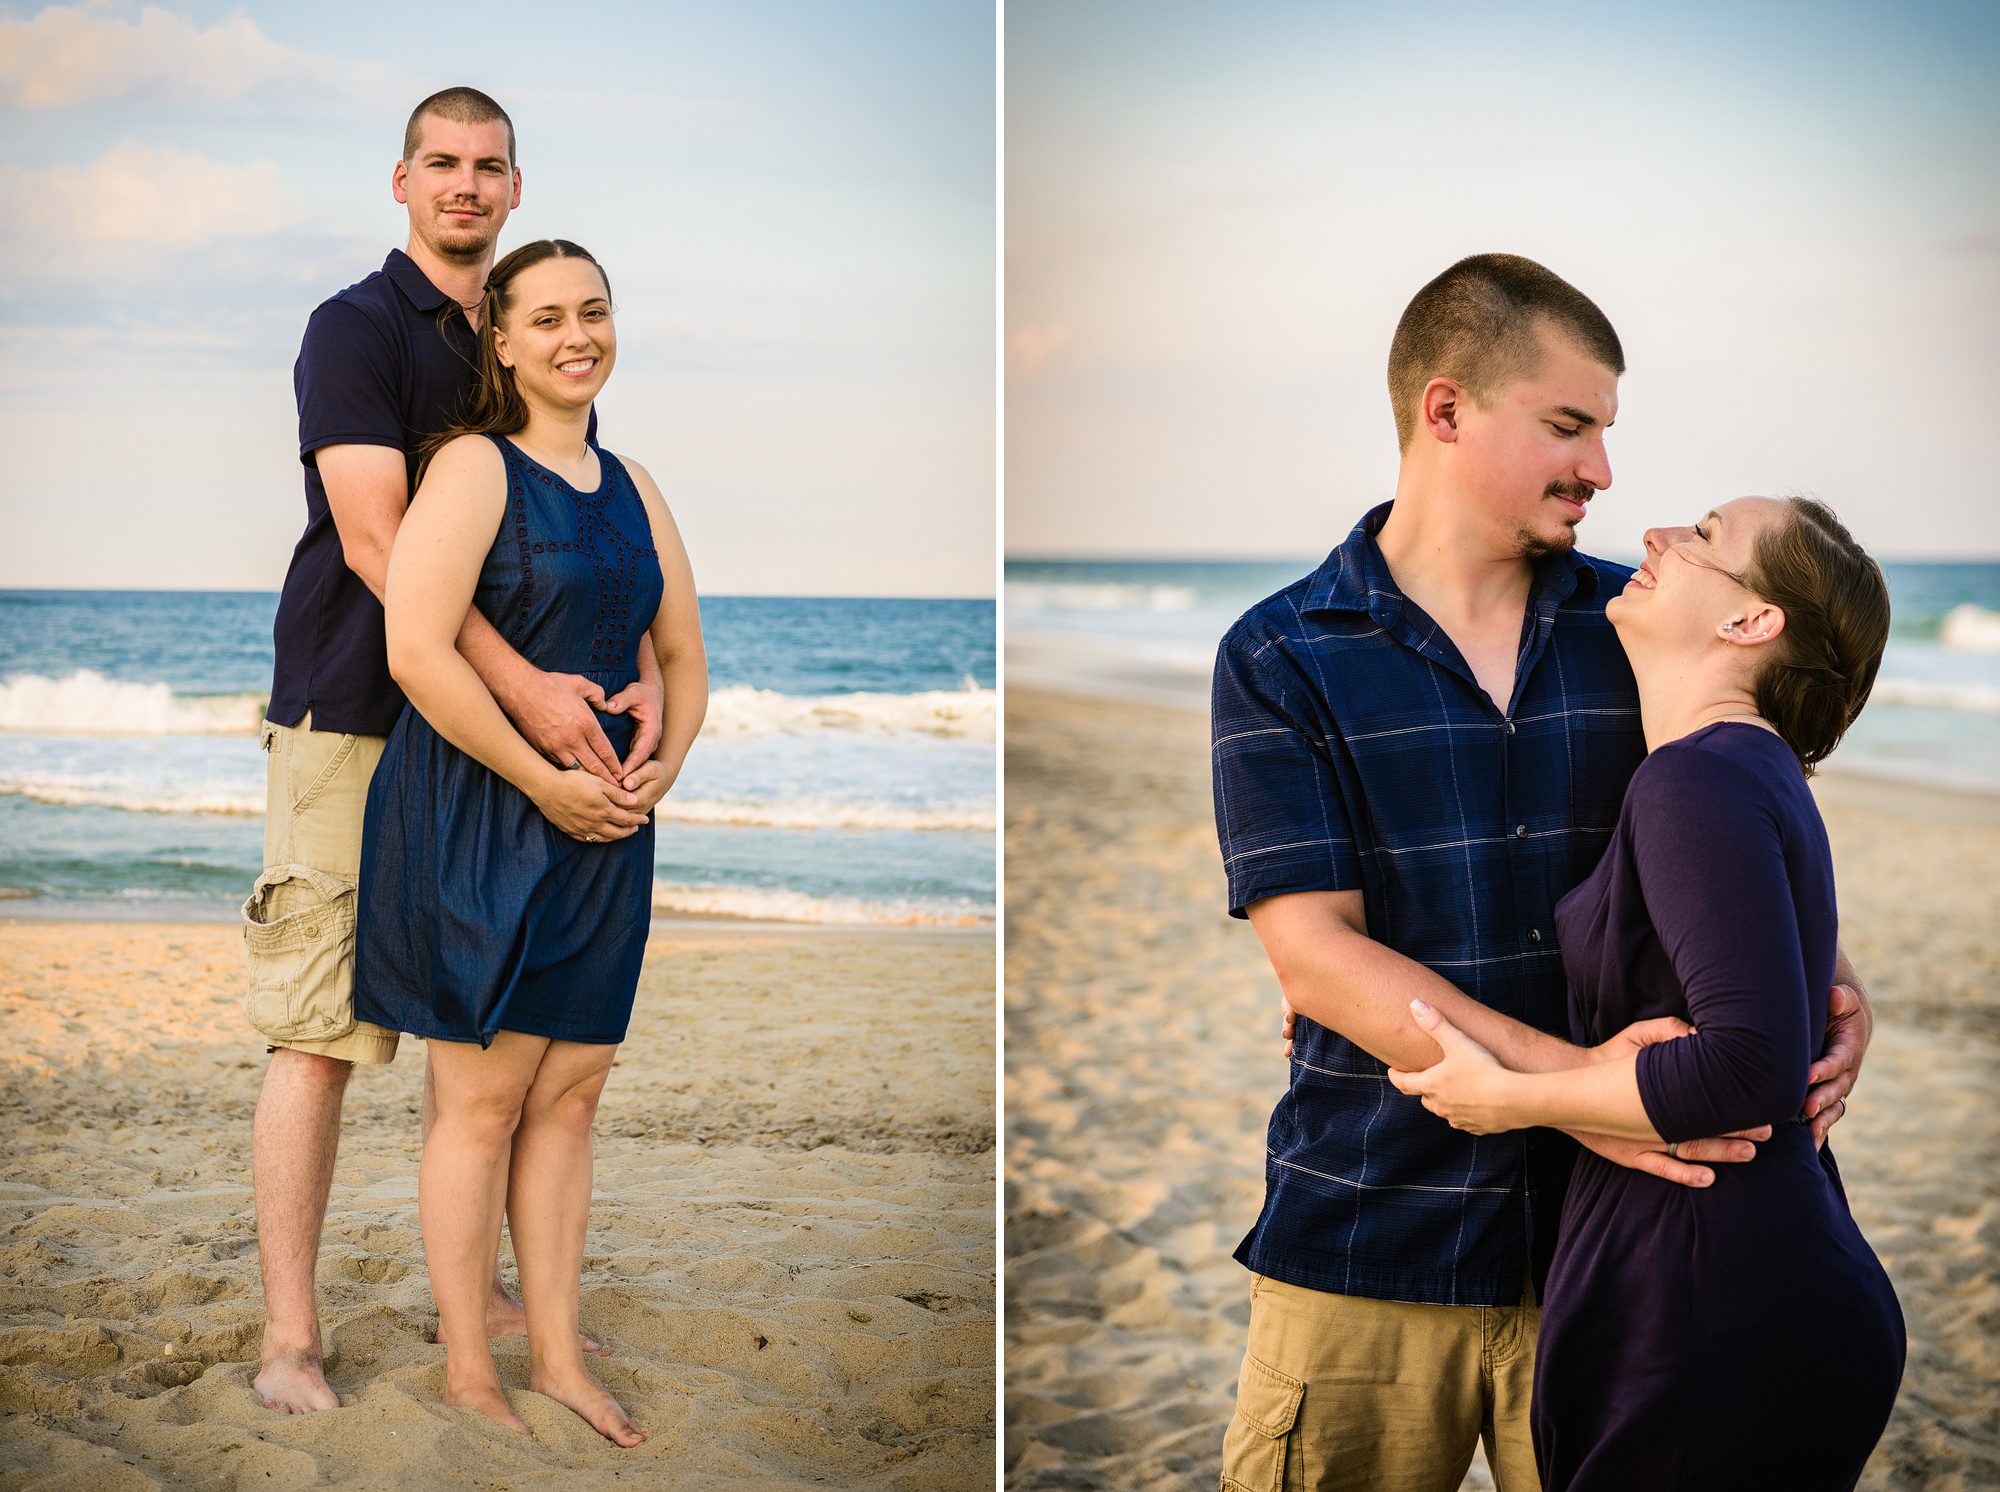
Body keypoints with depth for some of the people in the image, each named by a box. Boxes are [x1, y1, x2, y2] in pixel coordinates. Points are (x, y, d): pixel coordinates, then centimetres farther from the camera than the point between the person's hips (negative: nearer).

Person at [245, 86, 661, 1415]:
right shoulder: (356, 330, -6)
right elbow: (376, 538, -17)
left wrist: (647, 670, -12)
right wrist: (523, 683, -27)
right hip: (354, 720, -6)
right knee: (319, 1033, -6)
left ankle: (470, 1282, 27)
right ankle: (290, 1342, -1)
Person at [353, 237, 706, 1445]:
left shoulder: (632, 488, 14)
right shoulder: (474, 468, -8)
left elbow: (682, 656, 20)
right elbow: (417, 648, -19)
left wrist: (661, 769, 1)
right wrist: (546, 783, -17)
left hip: (604, 827, 6)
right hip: (477, 816, -6)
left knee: (571, 1094, 9)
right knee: (485, 1099, -1)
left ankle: (559, 1355, 19)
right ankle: (468, 1373, 10)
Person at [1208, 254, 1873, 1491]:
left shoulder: (1632, 627, 8)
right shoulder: (1280, 659, -2)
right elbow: (1317, 955, -11)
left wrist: (1825, 988, -9)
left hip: (1605, 1240, 3)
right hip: (1371, 1251, -2)